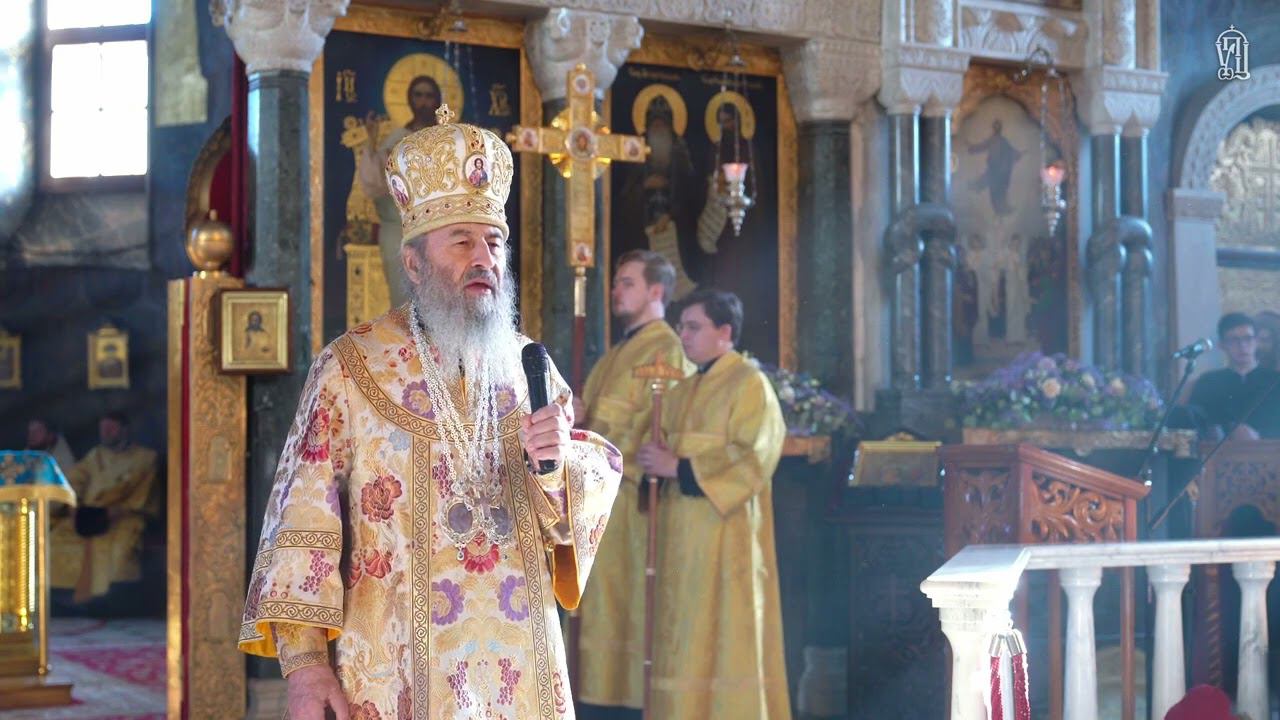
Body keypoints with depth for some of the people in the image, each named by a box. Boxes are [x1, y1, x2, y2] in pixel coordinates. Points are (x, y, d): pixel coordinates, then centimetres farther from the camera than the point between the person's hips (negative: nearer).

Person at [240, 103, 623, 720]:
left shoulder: (528, 366, 9)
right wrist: (303, 660, -17)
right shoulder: (351, 367, -3)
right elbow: (304, 514, -9)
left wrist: (558, 465, -11)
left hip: (522, 666, 4)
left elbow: (578, 515, 11)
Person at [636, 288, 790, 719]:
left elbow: (754, 459, -16)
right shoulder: (684, 390, 18)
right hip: (682, 532, 8)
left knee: (724, 634, -6)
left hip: (725, 534, -8)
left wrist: (678, 467, -15)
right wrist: (653, 462, 0)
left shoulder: (749, 384, -7)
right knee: (685, 638, 7)